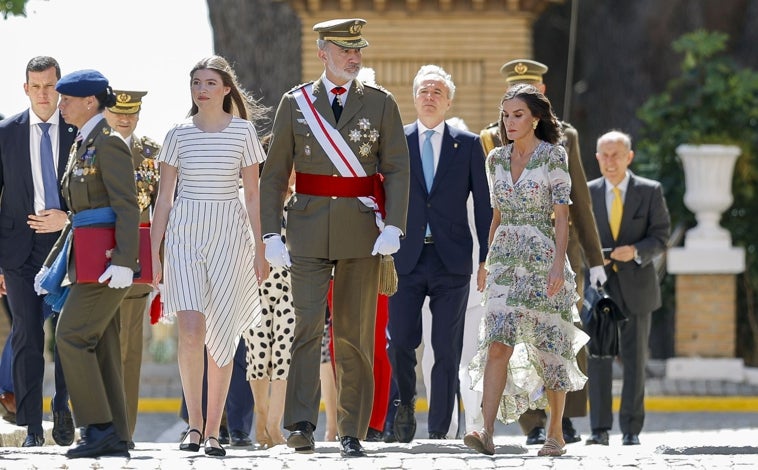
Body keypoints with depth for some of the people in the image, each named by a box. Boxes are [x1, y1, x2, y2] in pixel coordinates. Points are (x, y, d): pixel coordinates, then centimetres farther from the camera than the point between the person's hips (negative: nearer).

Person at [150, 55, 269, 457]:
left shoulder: (243, 132, 3)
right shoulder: (178, 134, 5)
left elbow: (252, 196, 6)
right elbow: (164, 197, 8)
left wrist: (259, 251, 3)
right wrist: (152, 253, 5)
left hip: (230, 236, 0)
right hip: (184, 235, 0)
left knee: (222, 335, 1)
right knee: (191, 331, -15)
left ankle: (212, 431, 9)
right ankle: (194, 423, -2)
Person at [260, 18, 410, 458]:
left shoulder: (382, 103, 5)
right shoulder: (295, 103, 6)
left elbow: (396, 170, 0)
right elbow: (274, 174, 7)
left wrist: (393, 226, -14)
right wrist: (271, 234, -3)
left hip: (363, 232, 0)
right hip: (309, 231, 0)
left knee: (355, 336, 4)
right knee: (307, 327, -12)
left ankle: (353, 433, 9)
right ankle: (301, 425, -18)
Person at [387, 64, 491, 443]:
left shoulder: (468, 145, 7)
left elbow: (483, 204, 7)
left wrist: (487, 258, 1)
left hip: (452, 259, 0)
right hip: (406, 258, 0)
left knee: (447, 350, 0)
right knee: (401, 341, -9)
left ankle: (439, 431, 6)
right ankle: (406, 403, 17)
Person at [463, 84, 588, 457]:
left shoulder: (552, 156, -5)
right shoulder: (496, 159, 11)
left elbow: (561, 216, -9)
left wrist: (558, 264, -18)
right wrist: (487, 260, 17)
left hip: (543, 260, -4)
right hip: (505, 261, 4)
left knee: (549, 348, 3)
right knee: (497, 343, -11)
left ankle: (555, 433, 17)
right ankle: (487, 433, -21)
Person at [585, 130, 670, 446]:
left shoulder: (650, 191, 2)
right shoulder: (587, 193, 7)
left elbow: (661, 236, -1)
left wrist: (636, 251, -19)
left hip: (636, 287, -1)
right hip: (599, 285, 1)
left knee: (634, 359, 3)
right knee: (597, 358, -3)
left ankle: (632, 429, 8)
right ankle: (600, 429, 0)